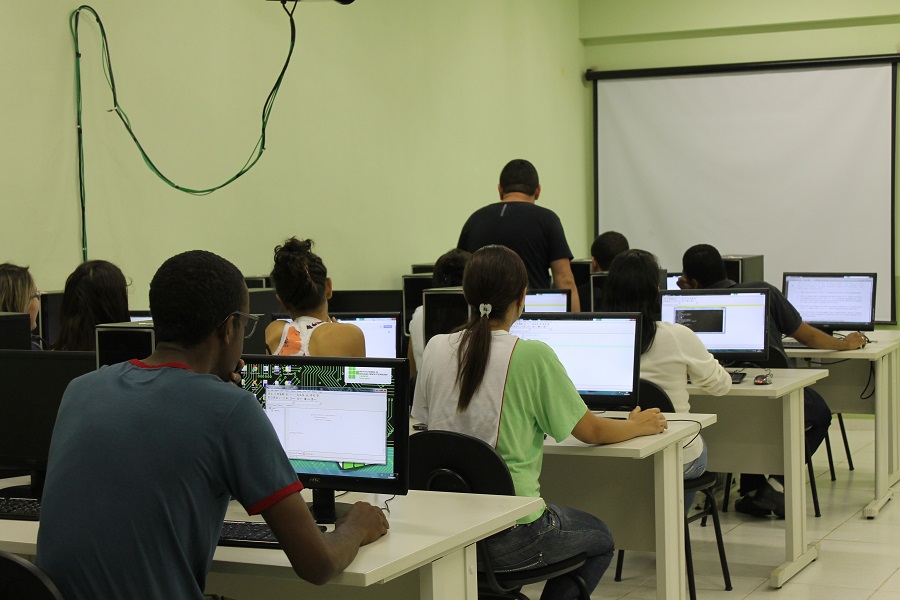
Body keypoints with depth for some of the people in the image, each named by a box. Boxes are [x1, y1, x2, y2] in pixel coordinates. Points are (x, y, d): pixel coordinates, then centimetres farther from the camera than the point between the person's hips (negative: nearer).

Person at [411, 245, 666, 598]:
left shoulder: (436, 349, -1)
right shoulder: (532, 356, -15)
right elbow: (592, 432, -3)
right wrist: (639, 424, 18)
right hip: (506, 541, -5)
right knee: (599, 539, 26)